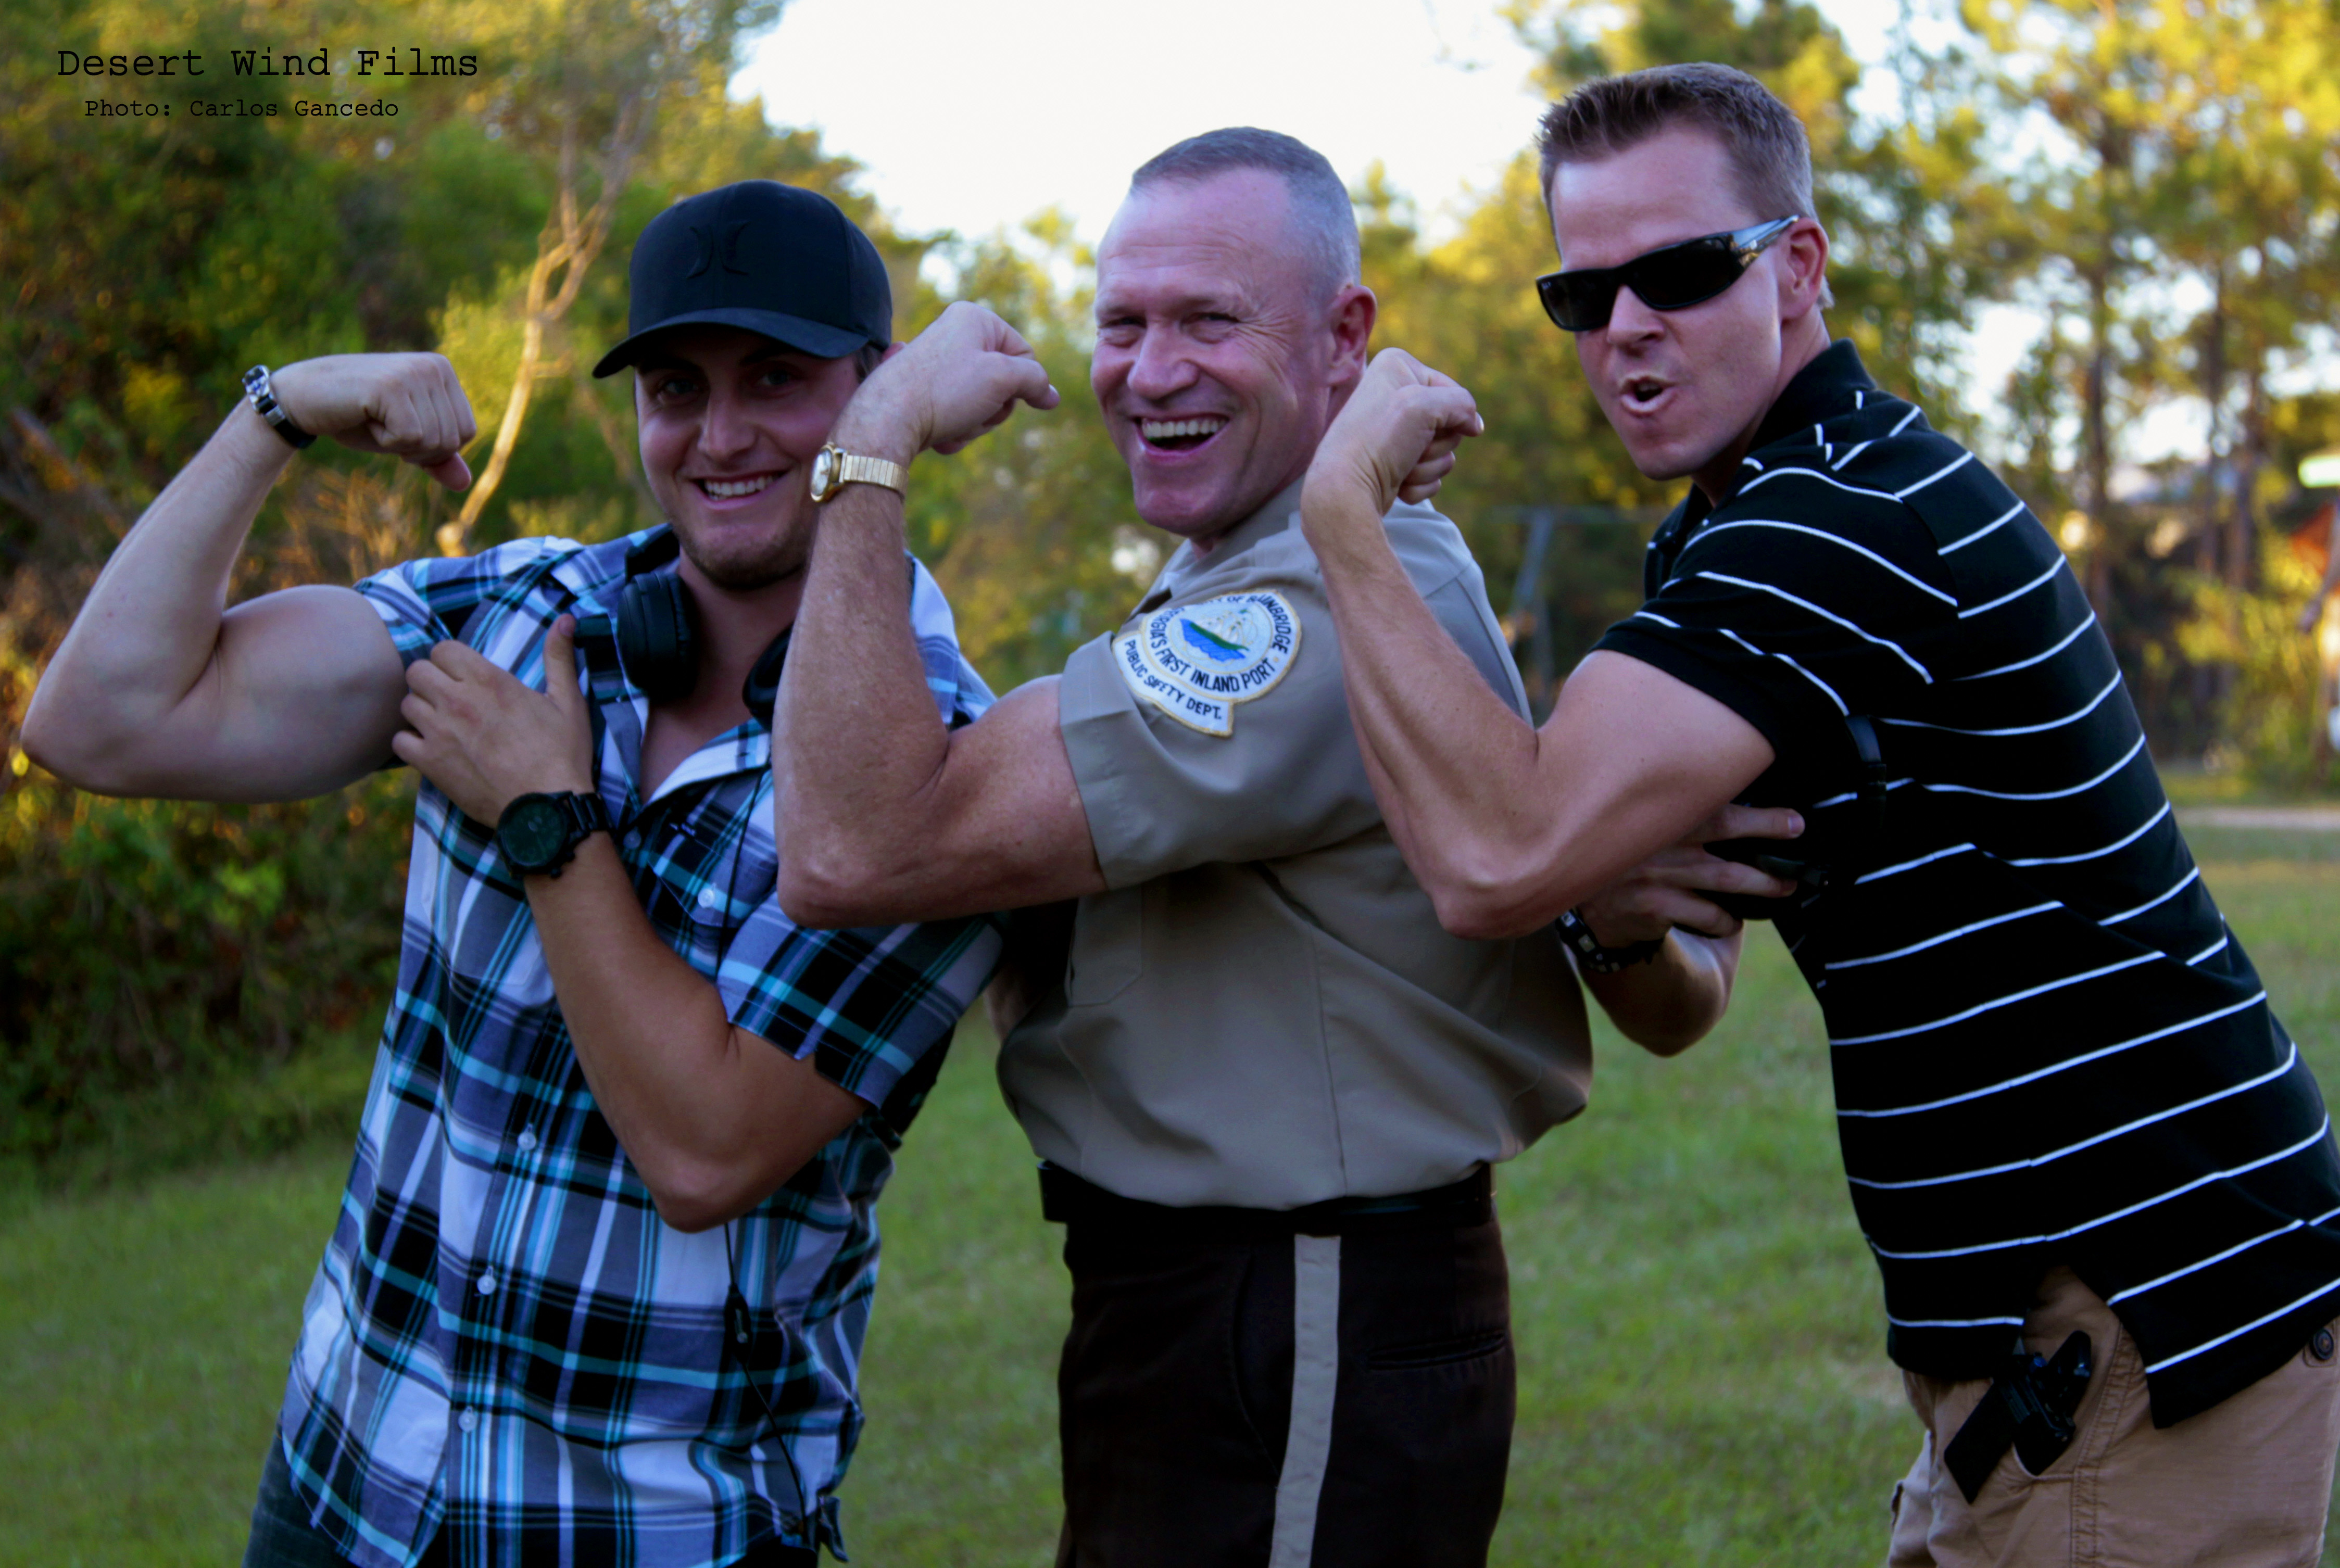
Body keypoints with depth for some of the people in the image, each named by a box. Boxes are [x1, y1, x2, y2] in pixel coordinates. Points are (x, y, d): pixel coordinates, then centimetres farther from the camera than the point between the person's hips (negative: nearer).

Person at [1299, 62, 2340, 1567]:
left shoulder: (1851, 519, -19)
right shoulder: (1798, 505, 16)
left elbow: (1498, 858, -30)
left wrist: (1345, 511, -21)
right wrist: (1630, 921, -4)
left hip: (2137, 1341, -10)